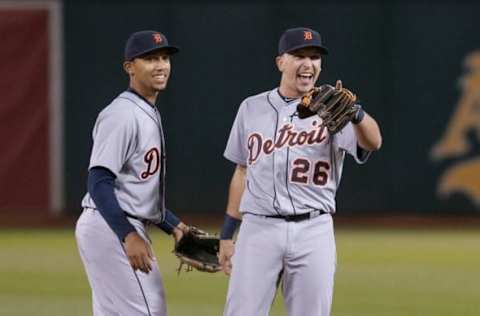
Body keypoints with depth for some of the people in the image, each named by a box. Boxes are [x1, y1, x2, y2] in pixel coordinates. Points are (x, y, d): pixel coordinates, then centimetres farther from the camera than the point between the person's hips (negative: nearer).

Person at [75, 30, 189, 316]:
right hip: (111, 229, -11)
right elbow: (99, 182, -22)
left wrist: (173, 225, 18)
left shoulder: (149, 115, 17)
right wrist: (129, 236, -28)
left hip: (128, 228, 11)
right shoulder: (121, 115, -15)